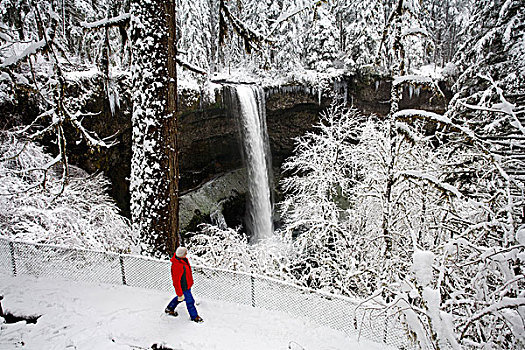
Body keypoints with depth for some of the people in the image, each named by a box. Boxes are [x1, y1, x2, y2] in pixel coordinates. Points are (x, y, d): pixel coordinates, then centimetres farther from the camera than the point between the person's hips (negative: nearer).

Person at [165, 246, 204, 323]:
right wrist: (180, 294, -20)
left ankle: (169, 309, 52)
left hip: (187, 284, 8)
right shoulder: (177, 266, -38)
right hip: (183, 287, -8)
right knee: (190, 301, 12)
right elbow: (176, 282, -29)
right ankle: (194, 316, 36)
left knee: (181, 297, 30)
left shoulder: (183, 259, -11)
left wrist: (190, 280, 23)